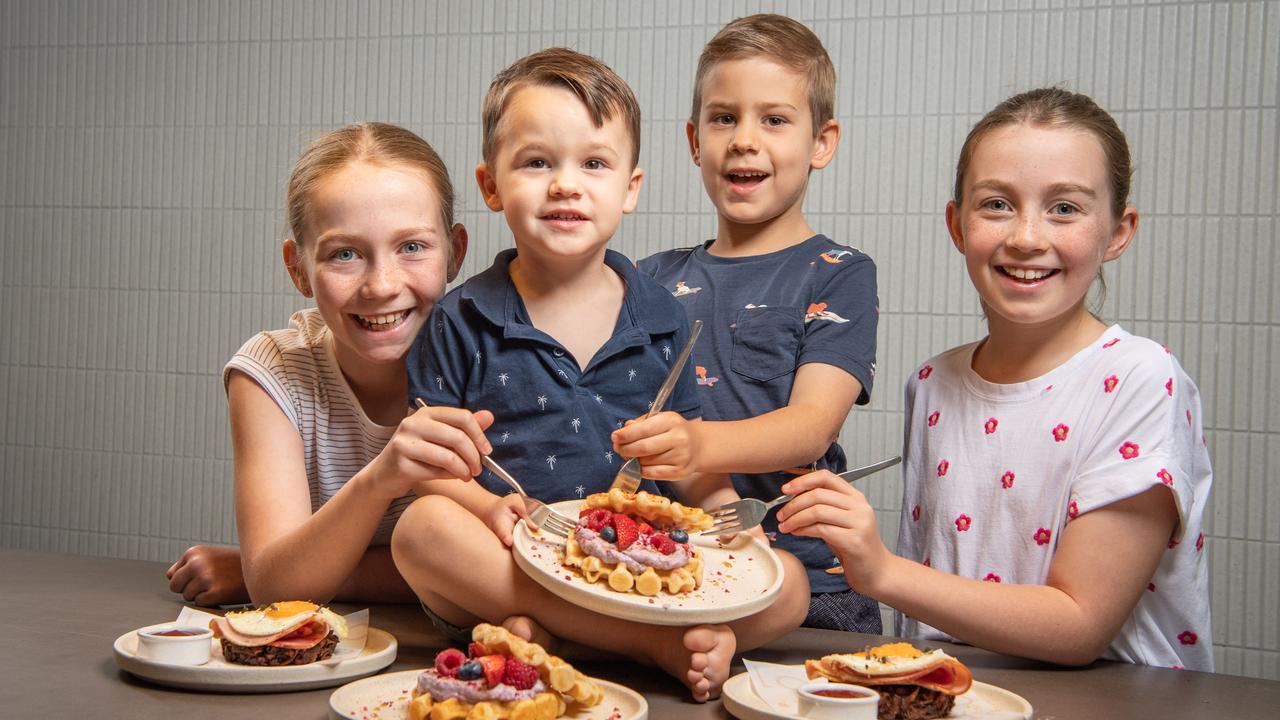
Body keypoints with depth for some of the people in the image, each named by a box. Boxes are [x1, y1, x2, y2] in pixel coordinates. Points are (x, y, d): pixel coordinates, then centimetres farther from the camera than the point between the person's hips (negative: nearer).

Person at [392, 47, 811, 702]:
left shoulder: (661, 322, 9)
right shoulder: (462, 322, 3)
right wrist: (488, 506, -20)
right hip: (506, 565, -1)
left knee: (786, 585, -17)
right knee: (422, 527, -33)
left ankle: (534, 634, -26)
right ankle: (658, 644, -28)